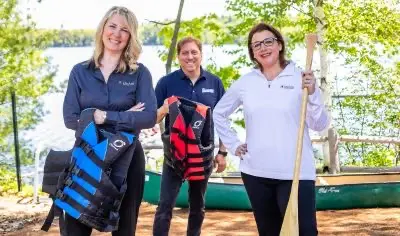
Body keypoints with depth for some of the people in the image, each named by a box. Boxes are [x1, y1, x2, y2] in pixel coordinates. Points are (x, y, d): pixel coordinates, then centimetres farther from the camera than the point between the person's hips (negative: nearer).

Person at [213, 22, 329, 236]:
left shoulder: (301, 78, -2)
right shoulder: (245, 82, 6)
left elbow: (320, 125, -5)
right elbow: (219, 113, 19)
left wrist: (312, 94, -19)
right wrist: (233, 145, 11)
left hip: (296, 174, -3)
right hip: (255, 173, 4)